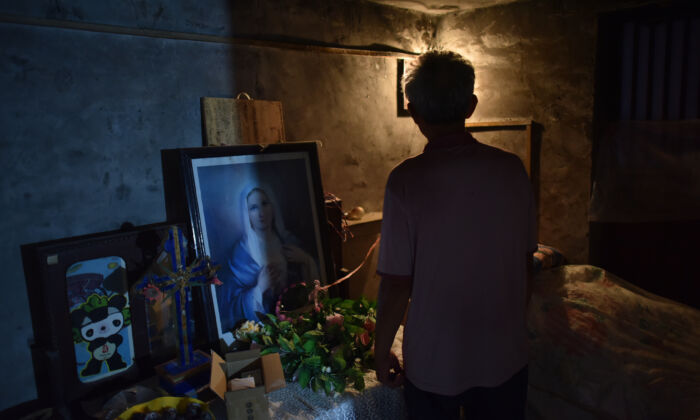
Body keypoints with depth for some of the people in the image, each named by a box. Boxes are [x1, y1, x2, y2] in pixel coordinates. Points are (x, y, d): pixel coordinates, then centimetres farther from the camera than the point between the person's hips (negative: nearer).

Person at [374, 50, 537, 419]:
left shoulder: (406, 180, -19)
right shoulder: (512, 169, -8)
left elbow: (396, 283, -17)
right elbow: (525, 262, 1)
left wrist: (381, 352, -1)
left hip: (433, 364, -3)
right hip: (505, 358, 3)